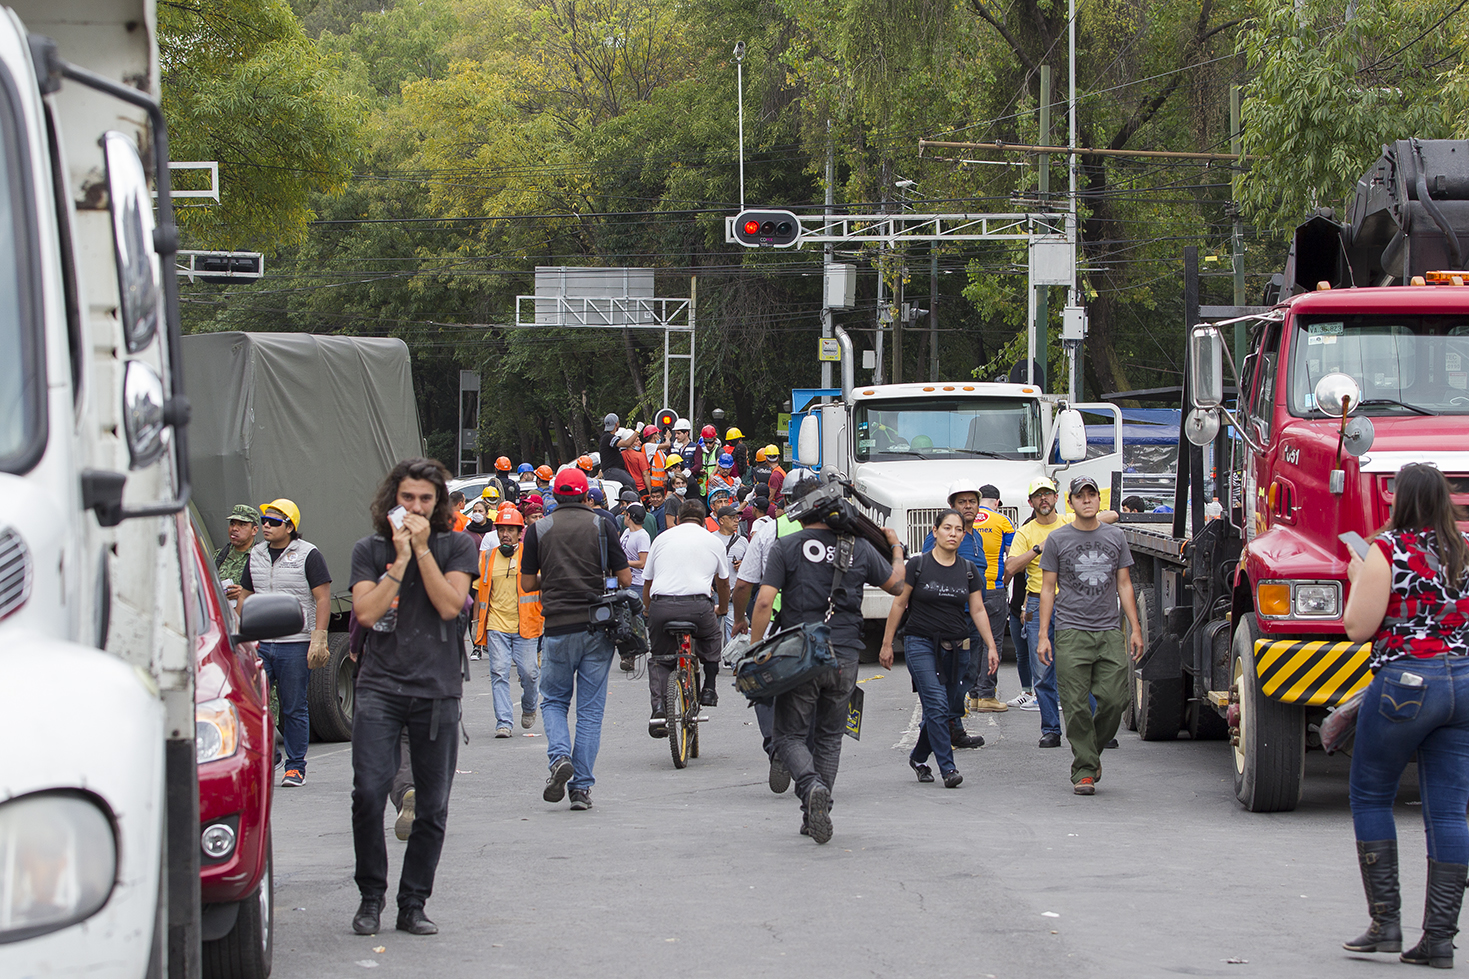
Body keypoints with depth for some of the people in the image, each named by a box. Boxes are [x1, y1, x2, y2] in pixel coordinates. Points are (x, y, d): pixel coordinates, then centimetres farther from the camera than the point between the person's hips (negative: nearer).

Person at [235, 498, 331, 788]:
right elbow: (244, 597, 21)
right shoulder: (256, 556, 14)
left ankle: (296, 767, 8)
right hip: (260, 642, 5)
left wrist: (318, 638, -15)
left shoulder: (308, 555, -3)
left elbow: (323, 598, -7)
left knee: (294, 709, 1)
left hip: (296, 644, -5)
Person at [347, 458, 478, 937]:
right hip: (380, 686, -1)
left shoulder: (456, 548, 7)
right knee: (369, 792, -14)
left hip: (437, 689, 1)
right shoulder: (370, 549, 8)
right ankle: (371, 897, 1)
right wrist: (401, 559, -9)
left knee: (433, 807, 2)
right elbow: (366, 612, -6)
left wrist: (421, 550, -10)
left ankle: (413, 904, 13)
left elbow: (450, 605, -8)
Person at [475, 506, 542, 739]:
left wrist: (547, 620, 3)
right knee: (499, 672, -6)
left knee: (529, 671, -1)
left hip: (525, 626, -2)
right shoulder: (488, 558, 9)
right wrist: (477, 621, 18)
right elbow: (481, 591, 18)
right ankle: (503, 722, -4)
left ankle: (529, 707, 29)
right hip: (496, 625, 2)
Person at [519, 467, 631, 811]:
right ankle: (582, 787, 2)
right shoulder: (602, 525, 1)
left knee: (554, 700, 16)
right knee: (590, 708, 6)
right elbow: (625, 579, 1)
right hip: (597, 627, 0)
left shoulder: (538, 529, 2)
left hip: (558, 627, 0)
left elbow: (527, 583, 5)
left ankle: (559, 757, -11)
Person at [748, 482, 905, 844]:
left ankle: (813, 787, -23)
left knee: (790, 736, 6)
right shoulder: (858, 548, 3)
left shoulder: (785, 548, -4)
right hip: (845, 658, 3)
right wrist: (896, 548, 34)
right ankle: (816, 816, 13)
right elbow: (895, 584, 17)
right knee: (829, 736, 17)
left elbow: (765, 600, -12)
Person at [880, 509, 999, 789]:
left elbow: (978, 611, 9)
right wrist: (887, 644, -1)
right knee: (936, 704, -17)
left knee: (943, 709, 7)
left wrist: (991, 646, 1)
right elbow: (899, 604, 0)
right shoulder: (918, 565, -4)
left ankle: (918, 757, 30)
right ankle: (947, 769, -16)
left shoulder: (968, 570, 6)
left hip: (955, 649, 4)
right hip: (920, 643, -4)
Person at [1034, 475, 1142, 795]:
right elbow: (1048, 589, 6)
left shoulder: (1114, 537, 12)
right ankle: (1083, 769, -1)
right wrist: (1042, 634, -1)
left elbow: (1124, 584, 15)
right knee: (1077, 706, -7)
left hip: (1109, 631, 2)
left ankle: (1092, 750, 17)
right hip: (1071, 632, -2)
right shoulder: (1058, 539, 5)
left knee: (1114, 699, -7)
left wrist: (1135, 628, 7)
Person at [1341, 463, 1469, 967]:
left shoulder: (1388, 550, -9)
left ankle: (1385, 920, 4)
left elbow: (1359, 627, -12)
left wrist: (1357, 579, 5)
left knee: (1370, 796, 11)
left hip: (1404, 683, -5)